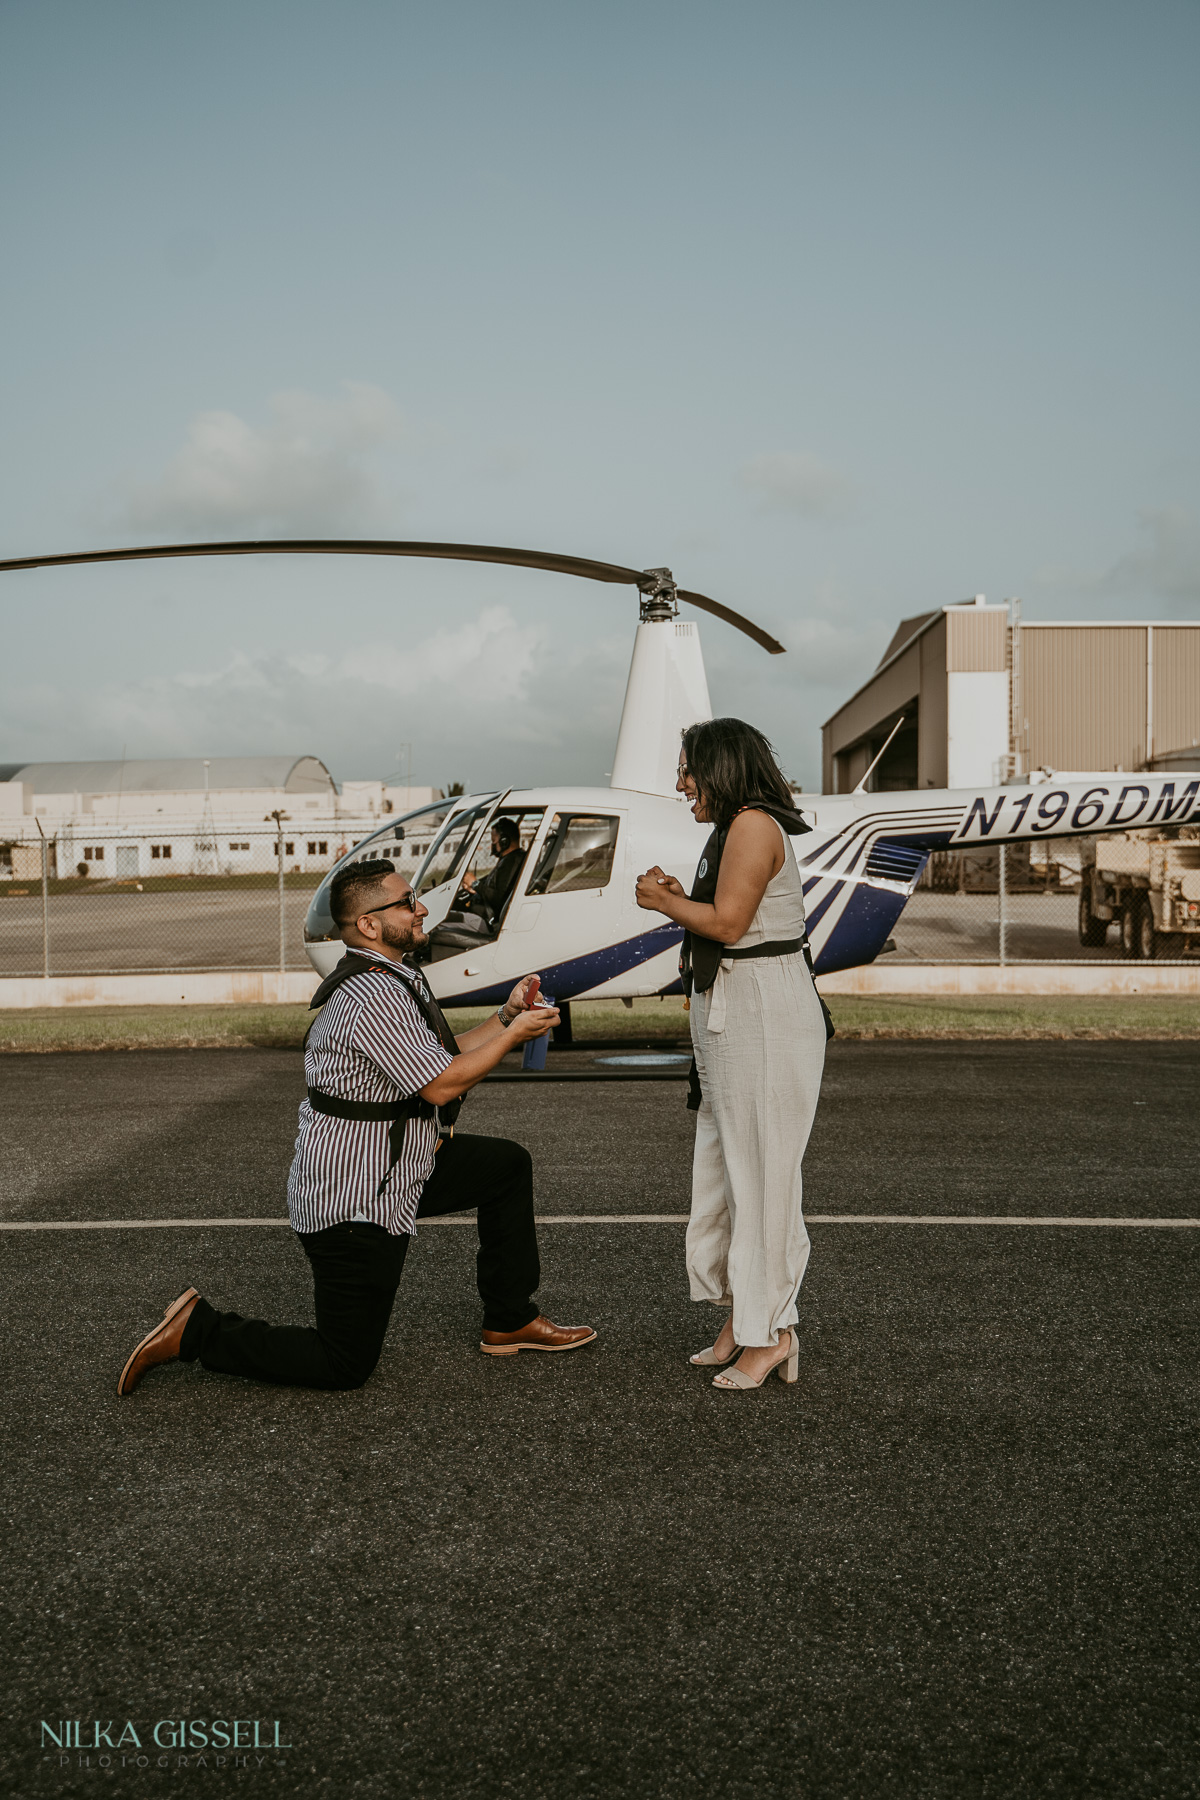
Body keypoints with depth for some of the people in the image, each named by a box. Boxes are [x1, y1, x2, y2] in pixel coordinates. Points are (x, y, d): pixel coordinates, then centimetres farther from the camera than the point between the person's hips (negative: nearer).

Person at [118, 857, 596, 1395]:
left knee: (508, 1163, 15)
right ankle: (196, 1330, 8)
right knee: (344, 1366, 0)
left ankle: (510, 1321, 23)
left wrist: (506, 1016, 5)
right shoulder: (374, 997, -25)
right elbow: (441, 1085, -24)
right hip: (354, 1206, -10)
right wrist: (516, 1033, -13)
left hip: (389, 1170, 11)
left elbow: (440, 1061, 14)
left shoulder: (390, 982, 10)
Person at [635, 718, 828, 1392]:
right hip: (730, 1015, 11)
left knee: (760, 1171, -5)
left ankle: (772, 1330, 4)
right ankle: (742, 1315, 22)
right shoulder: (737, 828, 20)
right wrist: (679, 896, 11)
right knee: (724, 1165, 12)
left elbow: (728, 922, -18)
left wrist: (661, 902, -5)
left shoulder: (753, 824, -12)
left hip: (766, 1015, -11)